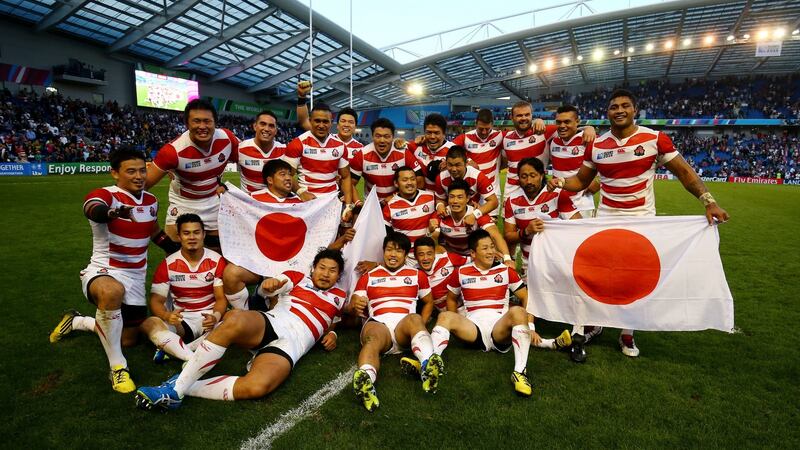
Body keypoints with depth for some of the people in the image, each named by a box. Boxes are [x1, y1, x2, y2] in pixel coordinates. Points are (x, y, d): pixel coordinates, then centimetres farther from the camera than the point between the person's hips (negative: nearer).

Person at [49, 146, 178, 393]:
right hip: (103, 272, -6)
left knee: (127, 340, 12)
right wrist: (111, 212, -64)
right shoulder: (104, 195, -17)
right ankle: (118, 366, -24)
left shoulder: (151, 201, 2)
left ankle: (77, 321, 41)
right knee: (112, 292, -43)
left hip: (136, 278, 6)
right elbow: (93, 209, -42)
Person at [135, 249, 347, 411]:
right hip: (269, 323, 0)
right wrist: (269, 283, -25)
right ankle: (177, 385, -25)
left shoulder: (338, 297, 24)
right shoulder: (297, 278, 19)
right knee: (235, 320, -39)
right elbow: (266, 290, 2)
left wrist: (333, 333, 12)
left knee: (256, 387, -35)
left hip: (290, 345, 0)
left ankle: (181, 390, -18)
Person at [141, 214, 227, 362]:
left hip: (209, 318, 0)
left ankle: (172, 350, -30)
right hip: (181, 319, 1)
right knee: (149, 323, -27)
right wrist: (167, 315, -25)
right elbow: (156, 300, -2)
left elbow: (221, 298, -5)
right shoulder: (168, 264, -1)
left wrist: (215, 316, -27)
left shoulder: (217, 260, -3)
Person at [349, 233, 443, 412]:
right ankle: (365, 380, -68)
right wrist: (356, 305, -12)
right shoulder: (368, 276, 22)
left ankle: (427, 366, -64)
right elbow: (354, 304, 14)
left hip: (405, 325, 1)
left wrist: (421, 325, 9)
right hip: (378, 324, 0)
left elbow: (429, 302, 28)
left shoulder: (417, 275, 24)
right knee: (373, 338, -37)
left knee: (415, 319, -36)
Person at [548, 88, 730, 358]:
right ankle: (594, 325, 30)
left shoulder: (655, 139, -7)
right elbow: (582, 180, 9)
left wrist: (708, 201, -14)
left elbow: (684, 172, -4)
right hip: (605, 221, 2)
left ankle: (627, 335, 27)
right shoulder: (596, 145, 0)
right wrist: (561, 182, -12)